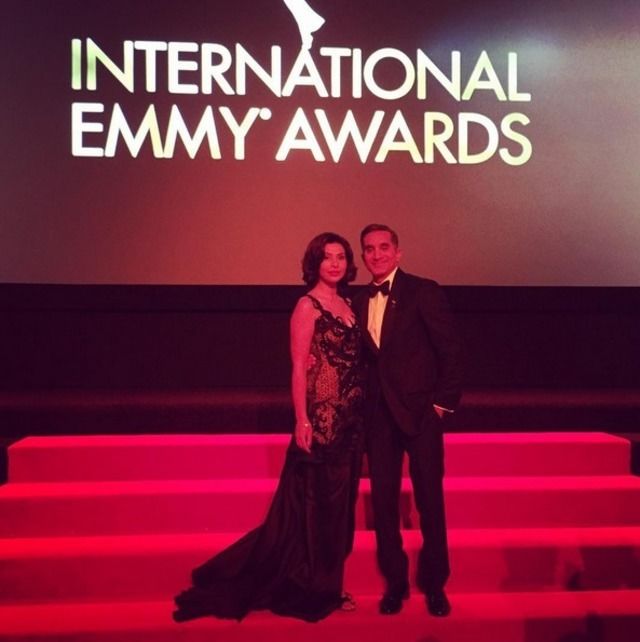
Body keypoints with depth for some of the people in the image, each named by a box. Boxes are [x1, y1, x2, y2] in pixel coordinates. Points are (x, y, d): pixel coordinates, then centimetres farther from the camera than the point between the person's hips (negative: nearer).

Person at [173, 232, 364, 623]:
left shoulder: (346, 304, 13)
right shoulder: (308, 306, -9)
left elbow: (353, 362, 13)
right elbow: (299, 368, -14)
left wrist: (358, 416, 10)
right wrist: (302, 421, -20)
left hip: (350, 419, 8)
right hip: (321, 418, -8)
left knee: (337, 502, 14)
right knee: (313, 502, 3)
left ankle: (325, 587, 27)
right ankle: (311, 589, 18)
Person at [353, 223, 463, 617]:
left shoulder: (423, 291, -4)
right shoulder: (360, 302, 11)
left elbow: (450, 350, -6)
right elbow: (365, 358, 12)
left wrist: (444, 402, -9)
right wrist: (365, 404, 1)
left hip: (420, 411, -4)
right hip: (379, 415, 4)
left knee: (430, 500, 3)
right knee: (383, 500, 7)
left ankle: (435, 584, 20)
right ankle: (395, 582, 23)